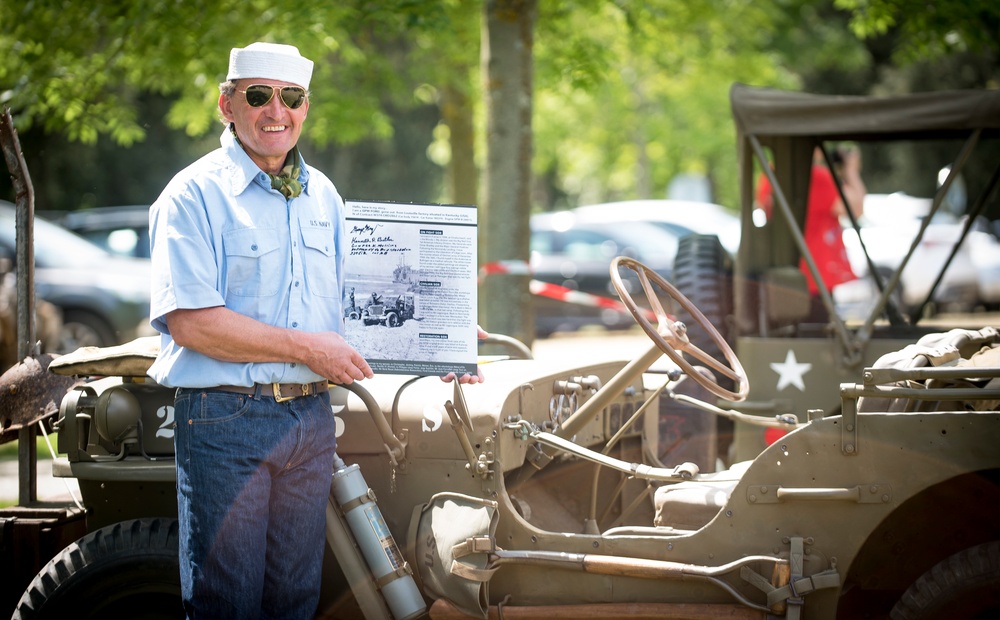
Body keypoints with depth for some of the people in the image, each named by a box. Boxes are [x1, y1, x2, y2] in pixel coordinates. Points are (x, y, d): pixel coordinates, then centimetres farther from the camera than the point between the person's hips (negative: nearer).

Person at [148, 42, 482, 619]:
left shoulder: (322, 196, 14)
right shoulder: (196, 195, -8)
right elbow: (188, 320, -18)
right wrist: (305, 348, -17)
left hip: (311, 416, 6)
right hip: (226, 416, -6)